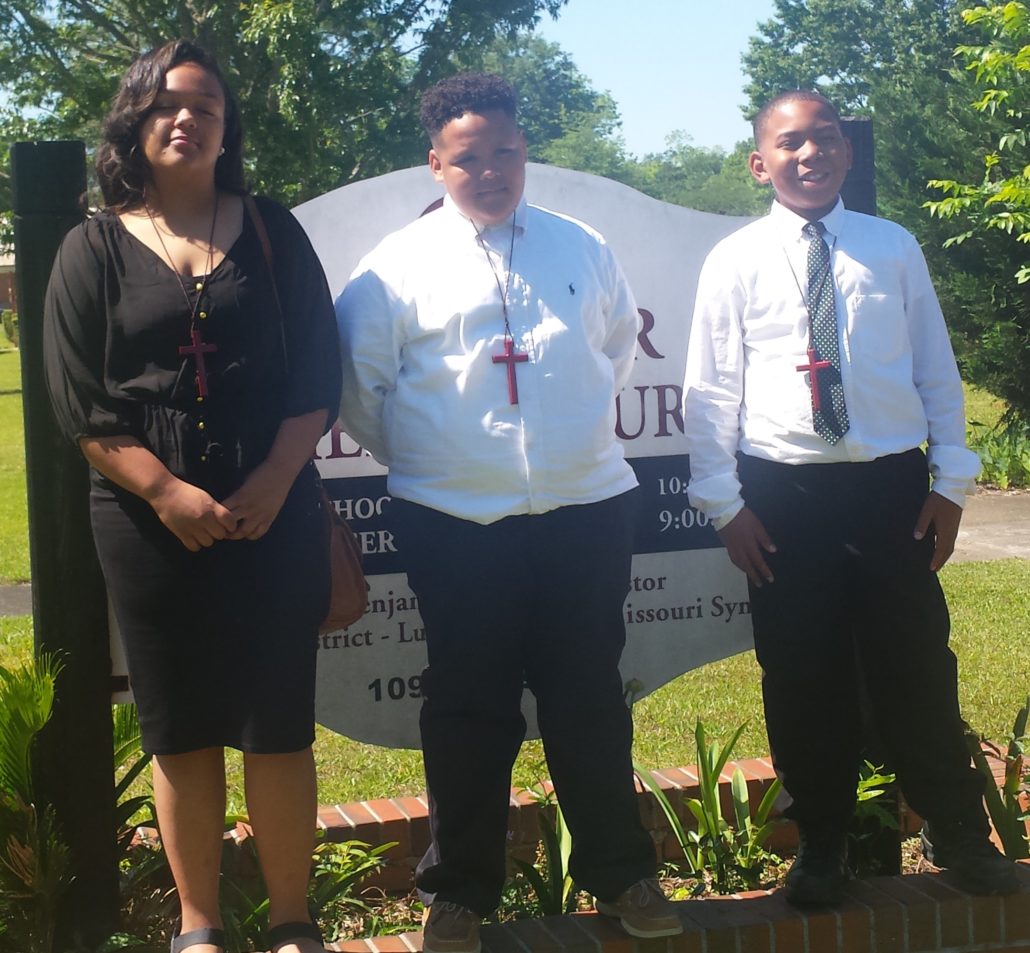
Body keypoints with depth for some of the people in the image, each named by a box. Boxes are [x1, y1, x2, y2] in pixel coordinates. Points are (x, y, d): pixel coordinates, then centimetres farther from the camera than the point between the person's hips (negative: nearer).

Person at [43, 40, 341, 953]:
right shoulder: (94, 248, 5)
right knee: (181, 729, 5)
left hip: (274, 515, 0)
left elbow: (317, 373, 3)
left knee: (279, 724, 2)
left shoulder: (272, 232, 7)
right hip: (148, 521, 0)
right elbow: (79, 399, -2)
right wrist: (167, 493, -12)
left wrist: (272, 485, -10)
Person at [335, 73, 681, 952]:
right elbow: (359, 383, 4)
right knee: (469, 711, 8)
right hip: (457, 525, -2)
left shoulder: (583, 248, 8)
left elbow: (620, 345, 23)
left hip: (586, 513, 2)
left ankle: (621, 874, 26)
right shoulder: (399, 265, -2)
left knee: (591, 700, 11)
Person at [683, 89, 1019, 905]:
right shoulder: (736, 262, 1)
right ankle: (821, 845, 25)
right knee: (803, 679, 8)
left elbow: (937, 369, 6)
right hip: (784, 493, 0)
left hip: (891, 482, 1)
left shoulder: (894, 248, 4)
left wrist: (951, 480, 3)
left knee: (917, 669, 7)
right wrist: (725, 503, -3)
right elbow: (711, 391, 1)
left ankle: (961, 836, 25)